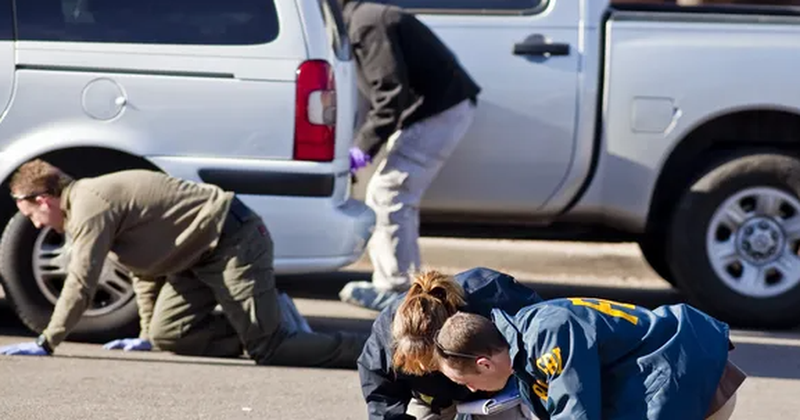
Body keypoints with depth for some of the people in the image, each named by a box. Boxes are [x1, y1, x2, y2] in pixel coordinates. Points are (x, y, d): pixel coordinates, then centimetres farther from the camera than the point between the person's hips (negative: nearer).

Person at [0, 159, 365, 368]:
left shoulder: (90, 210, -17)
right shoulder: (95, 198, 16)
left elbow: (80, 286, -22)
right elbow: (144, 271, 22)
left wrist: (46, 344, -16)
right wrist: (146, 335, 24)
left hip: (233, 241, -10)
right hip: (203, 257, 10)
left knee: (267, 349, -14)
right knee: (167, 334, 3)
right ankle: (267, 317, 14)